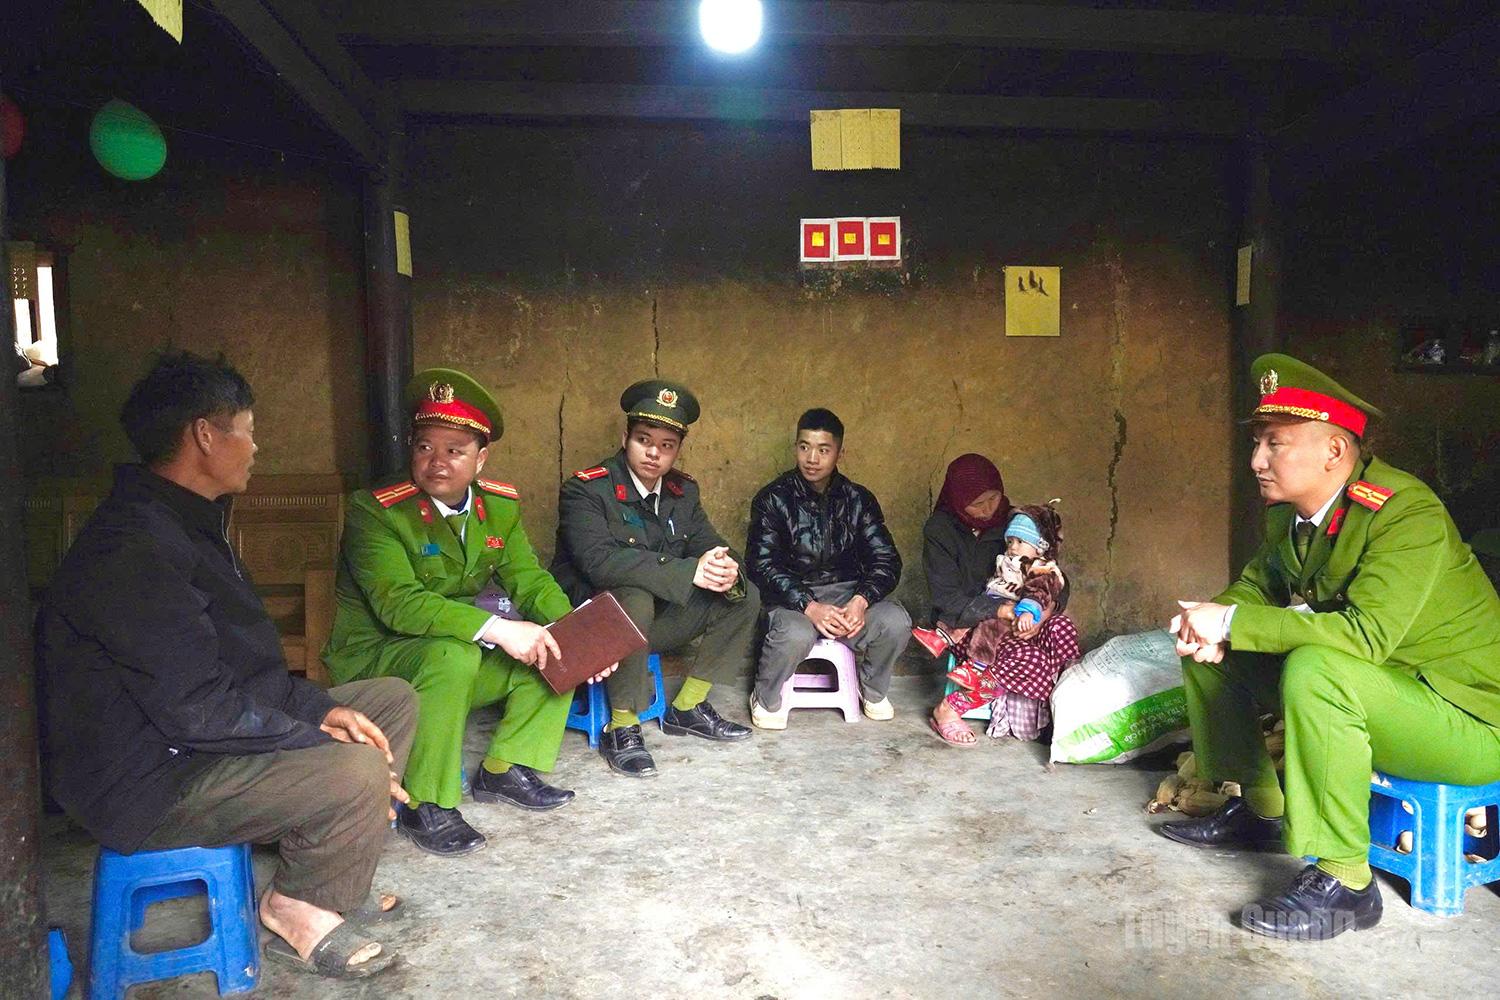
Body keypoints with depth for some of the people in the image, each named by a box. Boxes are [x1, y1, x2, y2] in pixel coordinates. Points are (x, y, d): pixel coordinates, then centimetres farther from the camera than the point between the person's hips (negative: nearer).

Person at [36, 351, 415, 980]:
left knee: (393, 699, 8)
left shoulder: (185, 524, 10)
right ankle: (298, 911, 0)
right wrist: (323, 743, -20)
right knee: (359, 772, -29)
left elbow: (243, 663, 13)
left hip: (191, 739, 11)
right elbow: (197, 710, -28)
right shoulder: (134, 549, -25)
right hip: (146, 784, -11)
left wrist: (319, 708, -2)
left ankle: (329, 876, 10)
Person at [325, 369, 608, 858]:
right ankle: (426, 808, -21)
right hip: (372, 660, -6)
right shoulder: (374, 510, -19)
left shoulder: (500, 506, 0)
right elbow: (398, 602, -30)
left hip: (459, 652, 7)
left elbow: (529, 579, -2)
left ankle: (505, 770, 4)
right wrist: (497, 628, -39)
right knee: (452, 653, -36)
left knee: (556, 652, -7)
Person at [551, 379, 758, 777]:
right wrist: (690, 571, -38)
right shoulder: (585, 488, -18)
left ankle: (686, 709, 5)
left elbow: (709, 546, 0)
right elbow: (599, 560, -32)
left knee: (744, 598, -4)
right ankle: (621, 729, -20)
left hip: (655, 621, 7)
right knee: (635, 598, -37)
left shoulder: (683, 490, 3)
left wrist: (727, 571, -27)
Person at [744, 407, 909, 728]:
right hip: (792, 595, -3)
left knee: (896, 622, -24)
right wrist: (809, 607, -27)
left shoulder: (858, 500, 4)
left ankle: (873, 690, 7)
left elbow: (886, 560, -1)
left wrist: (861, 600, -22)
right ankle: (766, 701, -4)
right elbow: (762, 564, -13)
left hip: (846, 591, 3)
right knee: (795, 635, -36)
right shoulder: (773, 498, -5)